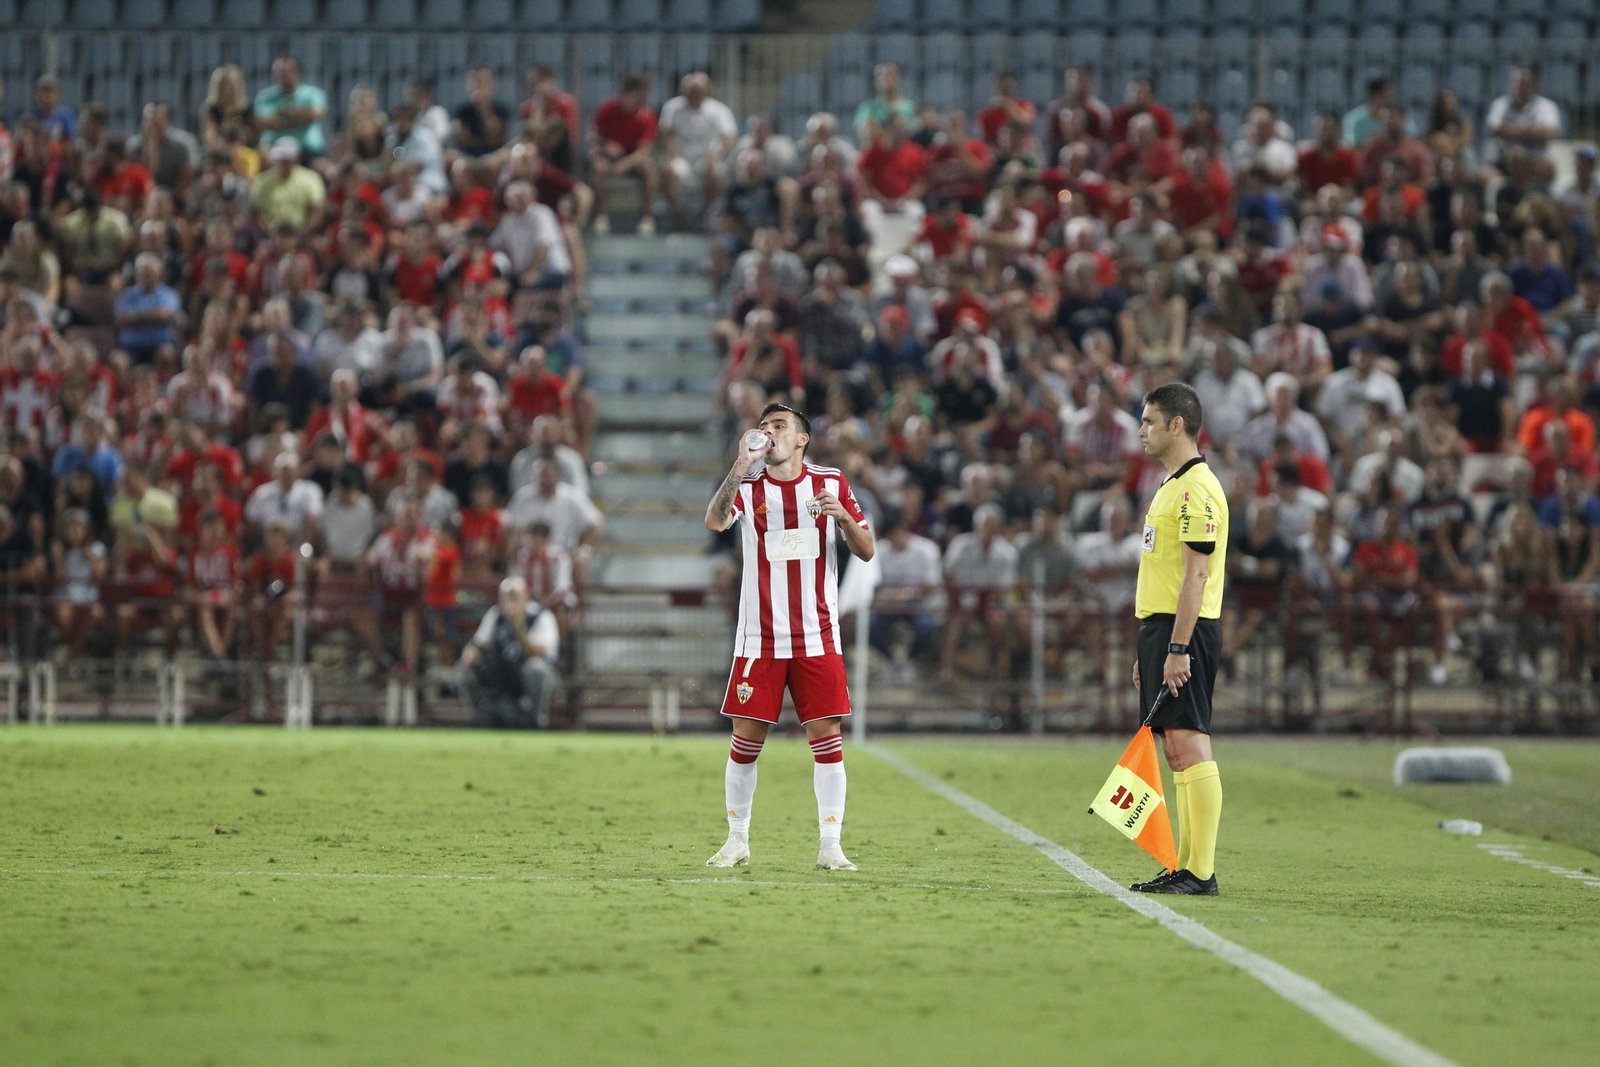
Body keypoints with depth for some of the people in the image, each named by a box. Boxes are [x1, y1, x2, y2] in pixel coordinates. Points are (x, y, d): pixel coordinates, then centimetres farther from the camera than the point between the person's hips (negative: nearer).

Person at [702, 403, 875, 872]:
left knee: (826, 737, -4)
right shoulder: (748, 486, 4)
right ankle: (737, 842, 12)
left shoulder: (831, 483, 6)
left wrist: (843, 516, -13)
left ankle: (830, 846, 0)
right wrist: (740, 467, -26)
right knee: (746, 739, 1)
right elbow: (714, 521, -17)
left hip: (817, 637, 0)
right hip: (759, 637, 0)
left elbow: (866, 551, 6)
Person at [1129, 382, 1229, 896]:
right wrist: (1149, 648, 23)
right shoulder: (1171, 486, 19)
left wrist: (1177, 648, -22)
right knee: (1175, 749, 9)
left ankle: (1201, 873, -13)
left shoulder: (1196, 489, -12)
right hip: (1160, 624, 10)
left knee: (1188, 745, -11)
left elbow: (1197, 574, -18)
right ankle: (1186, 866, 10)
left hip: (1184, 630, -10)